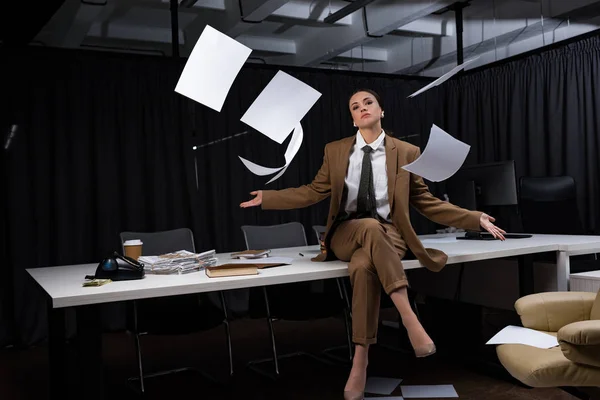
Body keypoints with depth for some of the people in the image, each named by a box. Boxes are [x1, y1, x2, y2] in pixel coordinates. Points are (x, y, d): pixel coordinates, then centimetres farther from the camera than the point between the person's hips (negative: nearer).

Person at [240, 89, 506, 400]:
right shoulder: (335, 151, 10)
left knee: (364, 266, -38)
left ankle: (360, 362, -34)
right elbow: (314, 192, 10)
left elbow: (425, 201, 8)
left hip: (387, 235, 0)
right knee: (371, 226, -38)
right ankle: (409, 318, -38)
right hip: (346, 234, 1)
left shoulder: (407, 152, 6)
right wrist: (268, 197, -1)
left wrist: (476, 219, -1)